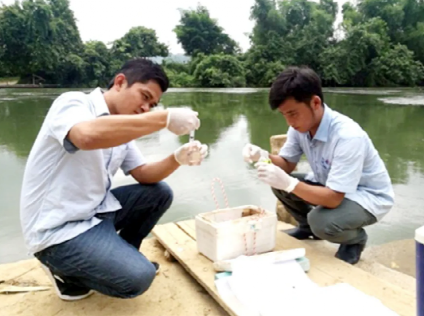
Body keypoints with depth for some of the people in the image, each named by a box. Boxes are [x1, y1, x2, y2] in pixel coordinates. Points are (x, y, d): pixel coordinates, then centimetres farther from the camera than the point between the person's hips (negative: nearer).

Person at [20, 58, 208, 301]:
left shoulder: (121, 129, 8)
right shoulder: (72, 102, -17)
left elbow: (143, 174, 6)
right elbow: (88, 135, -40)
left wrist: (177, 159, -14)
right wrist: (165, 118, -36)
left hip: (94, 211, 8)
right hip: (58, 229, -8)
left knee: (159, 193, 3)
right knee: (138, 277, -21)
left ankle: (119, 257, 16)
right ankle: (65, 270, 5)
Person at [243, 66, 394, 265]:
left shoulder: (348, 136, -35)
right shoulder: (300, 125, -14)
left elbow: (333, 199, -35)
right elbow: (287, 164, -2)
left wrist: (289, 183, -45)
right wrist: (264, 156, -22)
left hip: (368, 196, -7)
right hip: (331, 186, 7)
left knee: (321, 221, -33)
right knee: (279, 183, -9)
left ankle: (355, 240, 3)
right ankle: (308, 227, 17)